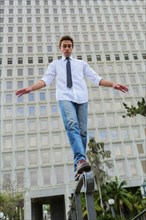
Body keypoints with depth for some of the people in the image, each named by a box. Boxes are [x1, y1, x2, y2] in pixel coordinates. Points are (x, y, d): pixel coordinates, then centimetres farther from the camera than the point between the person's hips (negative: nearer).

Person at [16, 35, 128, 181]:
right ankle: (81, 160, -42)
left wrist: (113, 85, 1)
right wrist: (30, 88, -8)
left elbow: (96, 79, 16)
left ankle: (78, 168, -4)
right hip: (65, 98, -2)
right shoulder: (55, 64, 24)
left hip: (81, 99, 2)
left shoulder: (81, 63, 26)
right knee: (72, 125, -27)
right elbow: (46, 80, 9)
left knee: (82, 131, -9)